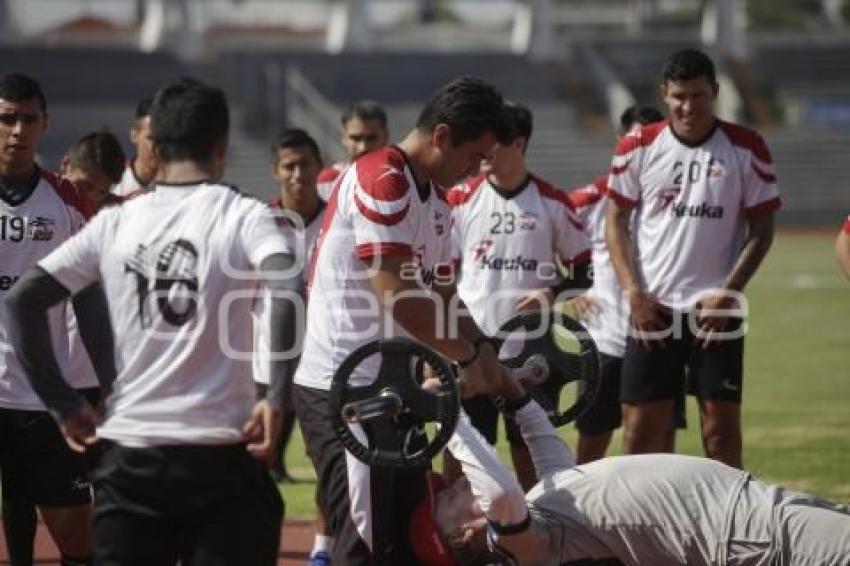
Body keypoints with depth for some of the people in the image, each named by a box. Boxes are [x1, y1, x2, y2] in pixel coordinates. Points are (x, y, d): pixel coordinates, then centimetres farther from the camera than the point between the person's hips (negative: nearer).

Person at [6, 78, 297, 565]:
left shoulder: (114, 223, 7)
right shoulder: (242, 215, -2)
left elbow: (23, 300, 4)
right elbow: (287, 288, -21)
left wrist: (63, 403, 8)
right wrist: (275, 396, -18)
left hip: (128, 455, 3)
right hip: (220, 452, -3)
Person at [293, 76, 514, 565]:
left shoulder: (437, 203, 17)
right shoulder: (382, 181, -15)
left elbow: (443, 298, 19)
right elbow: (397, 299, -21)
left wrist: (493, 365, 5)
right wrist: (469, 355, -10)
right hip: (342, 391, -10)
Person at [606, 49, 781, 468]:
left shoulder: (746, 149, 0)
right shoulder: (638, 147, 2)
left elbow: (761, 230, 2)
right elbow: (616, 221, 7)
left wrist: (728, 292, -9)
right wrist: (633, 292, -4)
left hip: (717, 309, -1)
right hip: (652, 308, 1)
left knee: (721, 429, -2)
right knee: (641, 429, 1)